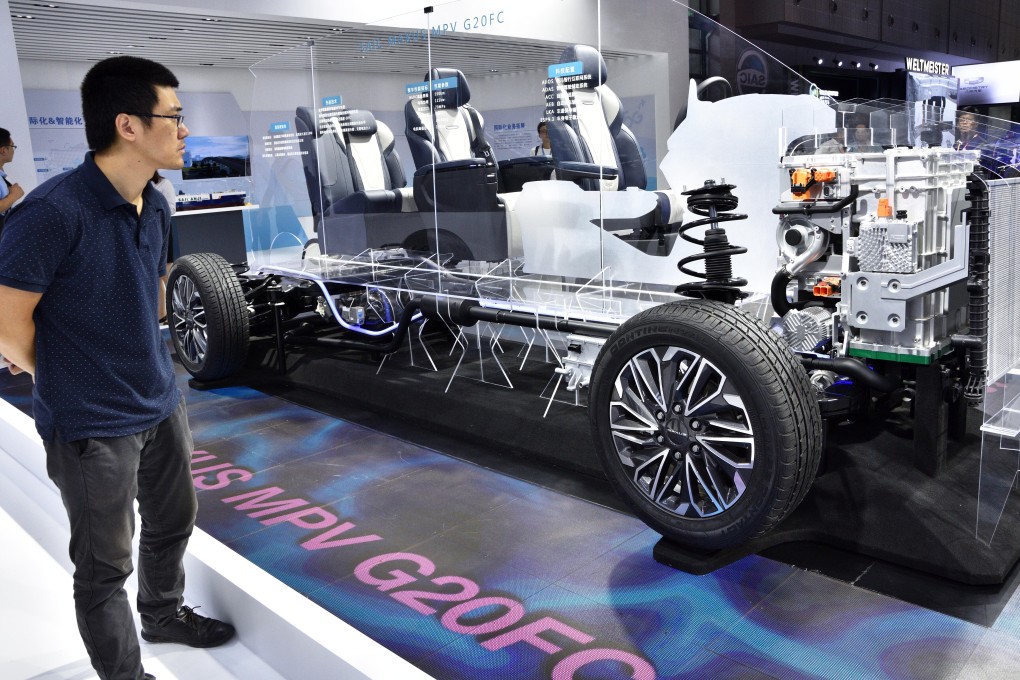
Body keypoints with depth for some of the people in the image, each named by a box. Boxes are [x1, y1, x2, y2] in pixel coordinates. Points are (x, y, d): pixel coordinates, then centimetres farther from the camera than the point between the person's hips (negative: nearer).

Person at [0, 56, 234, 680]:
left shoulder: (157, 208, 1)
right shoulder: (54, 212, -24)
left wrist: (149, 371, 12)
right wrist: (67, 380, -1)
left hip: (161, 405, 8)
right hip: (93, 427, -8)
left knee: (174, 522, 25)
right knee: (106, 567, 10)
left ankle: (164, 614, 51)